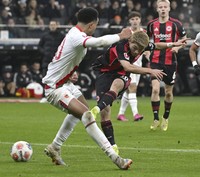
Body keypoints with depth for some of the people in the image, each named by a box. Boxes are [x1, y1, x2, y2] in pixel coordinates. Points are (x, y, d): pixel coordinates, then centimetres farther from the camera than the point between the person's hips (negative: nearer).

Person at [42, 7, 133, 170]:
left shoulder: (75, 33, 3)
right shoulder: (76, 37, -27)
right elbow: (100, 41, -42)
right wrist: (120, 36, -28)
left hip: (63, 82, 11)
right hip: (54, 89, -11)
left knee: (81, 108, 31)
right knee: (86, 115, -24)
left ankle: (54, 148, 41)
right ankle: (115, 158, -31)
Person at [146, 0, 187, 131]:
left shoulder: (176, 24, -3)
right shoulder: (152, 24, 3)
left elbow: (184, 39, 7)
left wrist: (177, 47, -12)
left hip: (170, 62, 0)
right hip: (155, 61, 0)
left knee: (169, 92, 9)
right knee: (155, 89, -16)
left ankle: (166, 118, 29)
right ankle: (156, 119, -8)